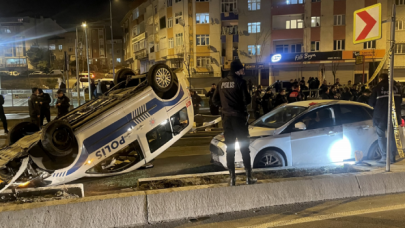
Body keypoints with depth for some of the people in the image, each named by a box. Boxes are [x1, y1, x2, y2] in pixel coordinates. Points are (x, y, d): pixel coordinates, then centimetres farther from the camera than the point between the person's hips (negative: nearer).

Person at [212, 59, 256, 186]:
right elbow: (247, 100, -13)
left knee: (229, 149, 9)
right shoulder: (240, 82, -9)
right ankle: (249, 177, 9)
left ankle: (232, 178, 10)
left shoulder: (221, 83, 6)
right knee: (244, 148, 5)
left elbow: (215, 100, 8)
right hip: (239, 117, -4)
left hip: (226, 118, 4)